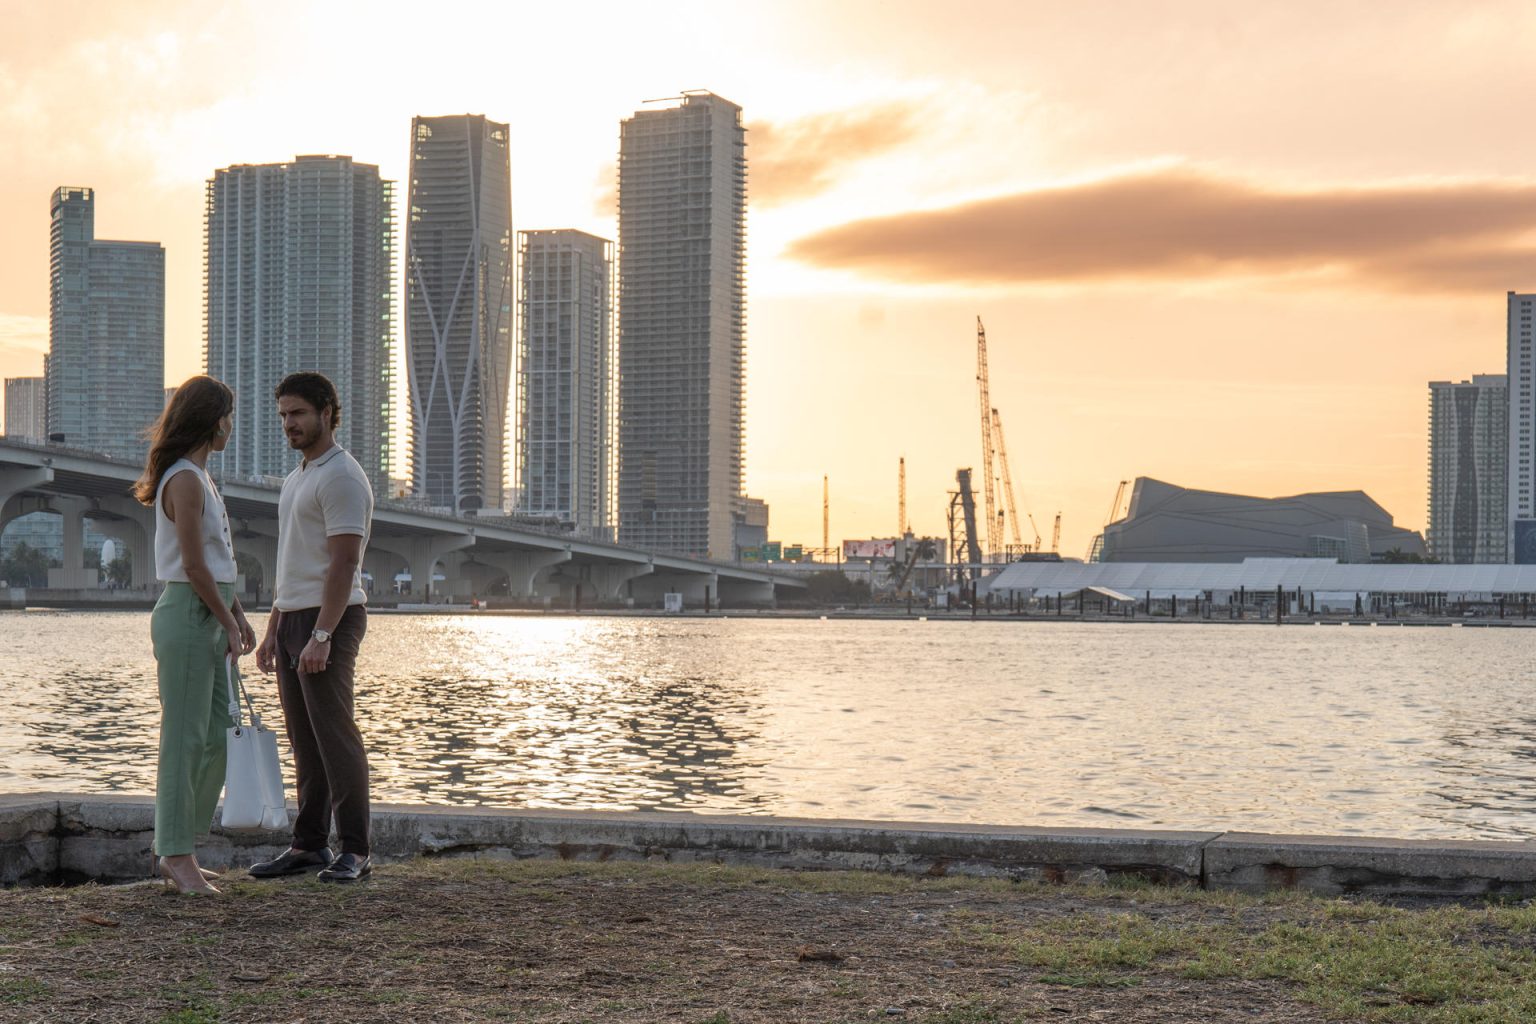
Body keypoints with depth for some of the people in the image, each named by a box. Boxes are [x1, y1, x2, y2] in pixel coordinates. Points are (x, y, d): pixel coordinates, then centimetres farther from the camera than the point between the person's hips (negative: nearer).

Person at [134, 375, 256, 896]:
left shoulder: (199, 477, 17)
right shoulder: (184, 480, -14)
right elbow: (193, 565, -18)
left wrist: (238, 616, 18)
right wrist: (228, 622, -11)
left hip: (210, 617, 10)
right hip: (186, 616, -10)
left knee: (216, 735, 11)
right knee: (185, 737, -5)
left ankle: (174, 848, 18)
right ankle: (176, 854, 1)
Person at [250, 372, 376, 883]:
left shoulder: (341, 476, -12)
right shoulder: (295, 479, 20)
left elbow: (344, 563, -19)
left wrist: (320, 636, -24)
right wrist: (273, 631, 20)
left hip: (330, 619, -10)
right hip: (293, 617, 10)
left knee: (335, 736, -9)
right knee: (305, 742, 10)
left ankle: (355, 851, -7)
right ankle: (308, 845, 14)